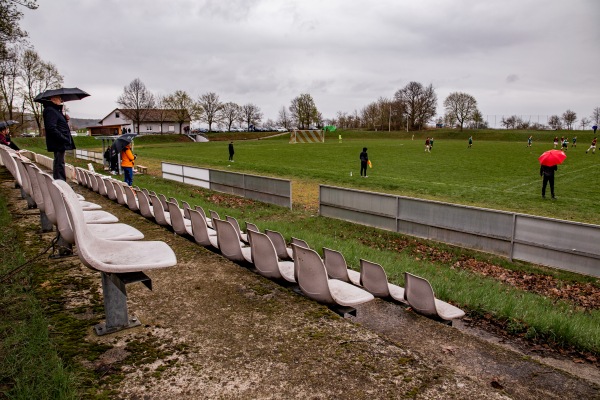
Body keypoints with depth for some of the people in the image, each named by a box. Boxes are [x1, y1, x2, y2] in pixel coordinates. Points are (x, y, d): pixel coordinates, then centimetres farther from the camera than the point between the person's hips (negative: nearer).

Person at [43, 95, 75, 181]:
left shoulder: (56, 110, 19)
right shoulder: (50, 111, -13)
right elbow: (51, 128, -23)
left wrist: (65, 120, 4)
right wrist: (64, 139, -23)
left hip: (60, 143, 11)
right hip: (58, 144, -11)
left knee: (58, 164, 16)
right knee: (59, 164, -8)